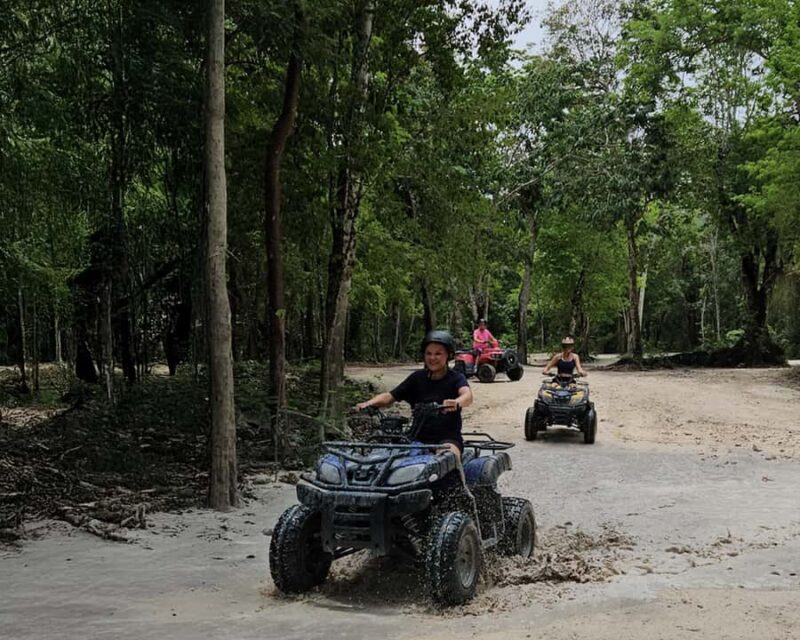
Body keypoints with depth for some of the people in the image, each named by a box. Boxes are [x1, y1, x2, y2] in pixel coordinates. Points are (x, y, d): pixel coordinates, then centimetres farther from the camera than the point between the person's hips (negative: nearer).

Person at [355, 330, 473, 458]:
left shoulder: (456, 378, 0)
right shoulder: (417, 378, 10)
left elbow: (467, 395, -23)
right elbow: (390, 396, 2)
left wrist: (457, 402, -48)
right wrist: (369, 403, -20)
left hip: (448, 438, -3)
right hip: (419, 438, 4)